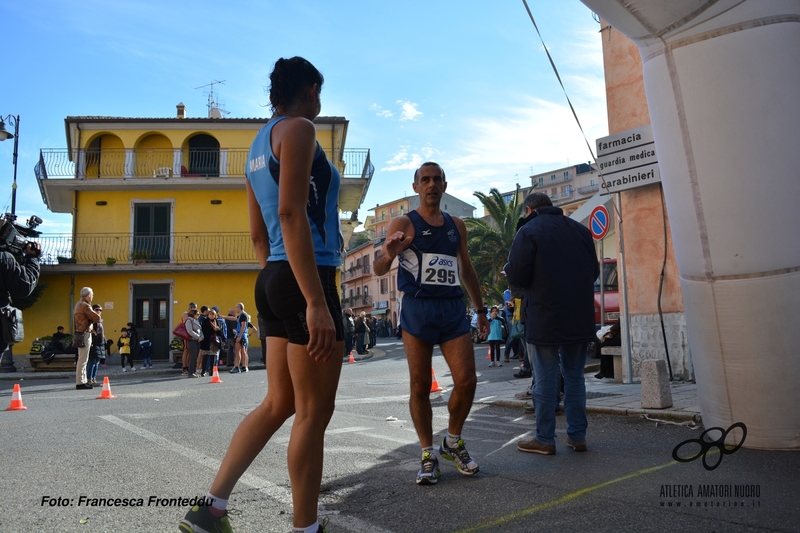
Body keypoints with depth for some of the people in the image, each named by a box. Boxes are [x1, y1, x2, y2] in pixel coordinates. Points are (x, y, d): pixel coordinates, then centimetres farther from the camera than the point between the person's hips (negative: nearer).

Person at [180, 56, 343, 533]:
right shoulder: (298, 128, -6)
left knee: (279, 403, 16)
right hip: (306, 281, -9)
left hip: (273, 281, 10)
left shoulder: (259, 145, 21)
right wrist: (317, 301, -24)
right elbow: (291, 213, -20)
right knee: (315, 412, 1)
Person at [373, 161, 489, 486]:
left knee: (466, 381, -2)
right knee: (420, 386, 1)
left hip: (452, 309, 4)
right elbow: (378, 270, -7)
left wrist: (480, 309, 19)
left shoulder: (456, 225, 15)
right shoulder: (403, 224, 1)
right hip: (417, 309, -4)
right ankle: (428, 455, 16)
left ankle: (453, 442, 22)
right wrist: (388, 255, -30)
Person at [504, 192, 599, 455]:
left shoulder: (528, 231, -8)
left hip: (545, 319, -5)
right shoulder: (580, 230, 9)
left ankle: (544, 439, 9)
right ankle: (577, 436, 18)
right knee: (574, 376, 13)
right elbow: (594, 271, 14)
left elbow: (517, 276, -13)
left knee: (545, 379, 2)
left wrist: (507, 269, 8)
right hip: (580, 318, 5)